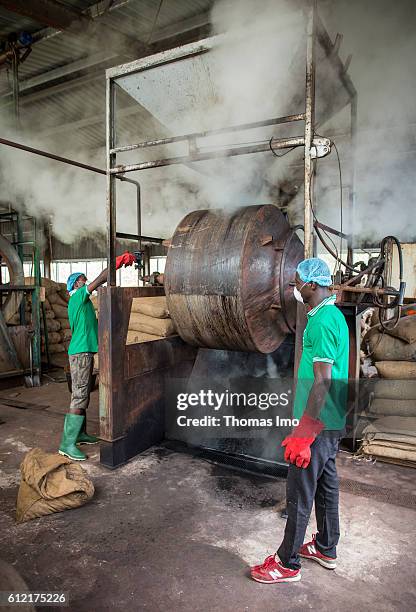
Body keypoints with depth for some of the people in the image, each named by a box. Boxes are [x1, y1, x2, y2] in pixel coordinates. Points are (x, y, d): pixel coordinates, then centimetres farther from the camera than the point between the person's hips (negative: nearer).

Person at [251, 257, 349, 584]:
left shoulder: (322, 322, -22)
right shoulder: (334, 315, 10)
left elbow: (322, 381, -26)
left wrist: (304, 433, -22)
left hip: (318, 424, -10)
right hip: (332, 422, 10)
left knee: (300, 493, 4)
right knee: (326, 485, 21)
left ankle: (287, 562, 20)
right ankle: (326, 548, 39)